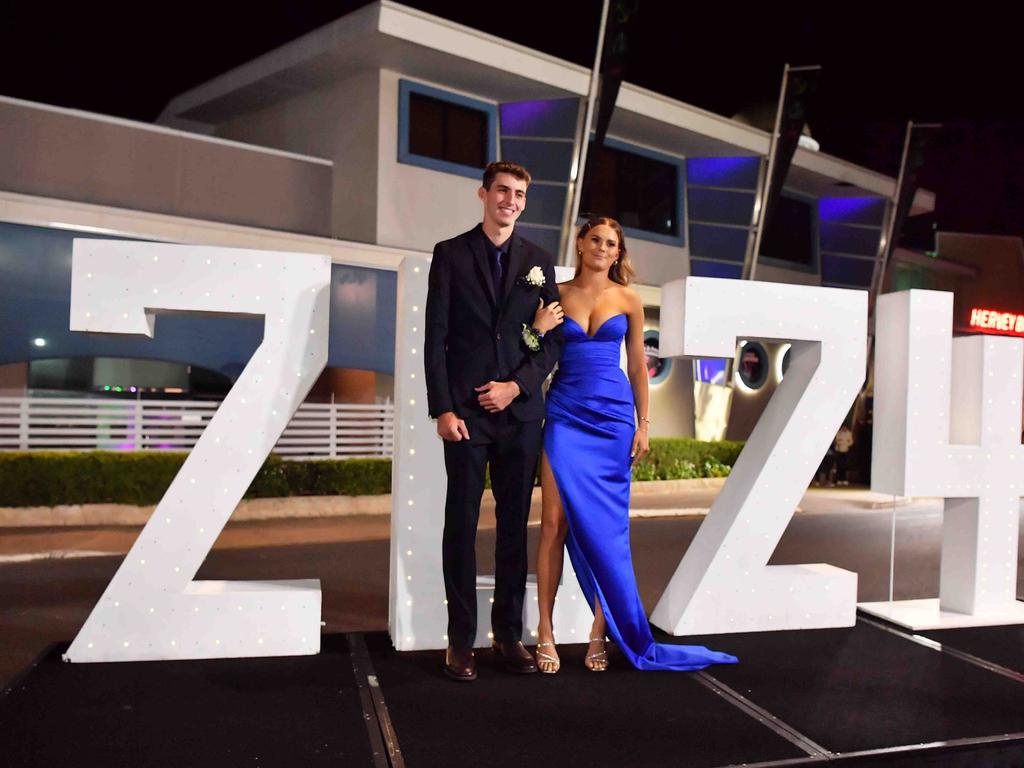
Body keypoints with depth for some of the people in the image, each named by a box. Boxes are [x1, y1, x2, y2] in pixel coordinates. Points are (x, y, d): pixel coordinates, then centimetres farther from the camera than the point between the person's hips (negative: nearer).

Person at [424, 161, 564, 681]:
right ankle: (460, 639, 11)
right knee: (461, 524, 1)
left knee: (515, 525, 7)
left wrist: (517, 385, -5)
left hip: (520, 409, 3)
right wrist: (442, 409, -9)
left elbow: (554, 339, 10)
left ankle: (509, 634, 18)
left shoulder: (538, 262, 12)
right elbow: (435, 337, -1)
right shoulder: (451, 254, 5)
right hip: (465, 410, -2)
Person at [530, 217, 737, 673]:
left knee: (605, 527, 2)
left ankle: (601, 633, 12)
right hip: (565, 415, -1)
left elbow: (637, 367, 10)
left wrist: (644, 424, 4)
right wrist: (540, 326, -12)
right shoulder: (557, 294, 6)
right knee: (555, 522, -6)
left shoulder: (628, 300, 8)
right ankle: (545, 631, 4)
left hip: (613, 417, 1)